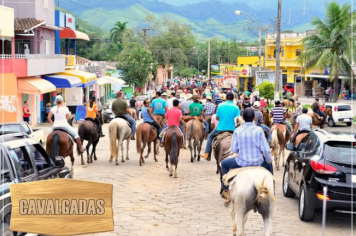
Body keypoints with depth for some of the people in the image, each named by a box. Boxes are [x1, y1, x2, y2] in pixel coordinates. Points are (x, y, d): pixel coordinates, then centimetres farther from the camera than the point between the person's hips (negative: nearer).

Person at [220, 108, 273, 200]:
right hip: (258, 162, 1)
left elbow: (234, 149, -6)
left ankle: (225, 190, 24)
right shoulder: (259, 130, -9)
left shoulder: (237, 131, -8)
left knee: (224, 163, 25)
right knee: (268, 164, 35)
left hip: (242, 162, -1)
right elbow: (265, 149, -8)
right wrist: (269, 160, 10)